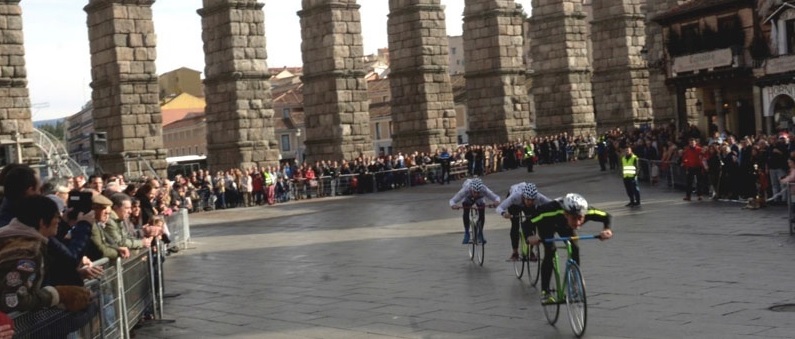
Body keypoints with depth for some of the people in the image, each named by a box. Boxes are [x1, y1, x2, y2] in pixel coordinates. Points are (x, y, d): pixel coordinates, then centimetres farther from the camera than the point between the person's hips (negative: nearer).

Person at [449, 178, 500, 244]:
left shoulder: (484, 190, -41)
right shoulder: (465, 190, -43)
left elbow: (496, 198, -37)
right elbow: (452, 200, -42)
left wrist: (495, 203, -60)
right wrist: (453, 205, -65)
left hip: (479, 199, 1)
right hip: (467, 199, -1)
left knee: (482, 213, -18)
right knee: (466, 212, -23)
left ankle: (480, 233, 2)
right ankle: (466, 233, -7)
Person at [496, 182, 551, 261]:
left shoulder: (539, 197, -41)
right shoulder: (515, 196, -46)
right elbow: (499, 208, -48)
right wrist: (503, 213, -71)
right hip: (515, 204, -2)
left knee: (531, 225, -11)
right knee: (515, 226, -11)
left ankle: (530, 251, 4)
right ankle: (515, 253, 2)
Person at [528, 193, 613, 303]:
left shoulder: (587, 212, -39)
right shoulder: (552, 213, -48)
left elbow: (606, 217, -21)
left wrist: (607, 230, -41)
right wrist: (530, 237, -63)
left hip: (565, 226, 3)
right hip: (547, 225, -3)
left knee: (575, 249, -13)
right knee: (550, 252, -19)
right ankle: (545, 292, -11)